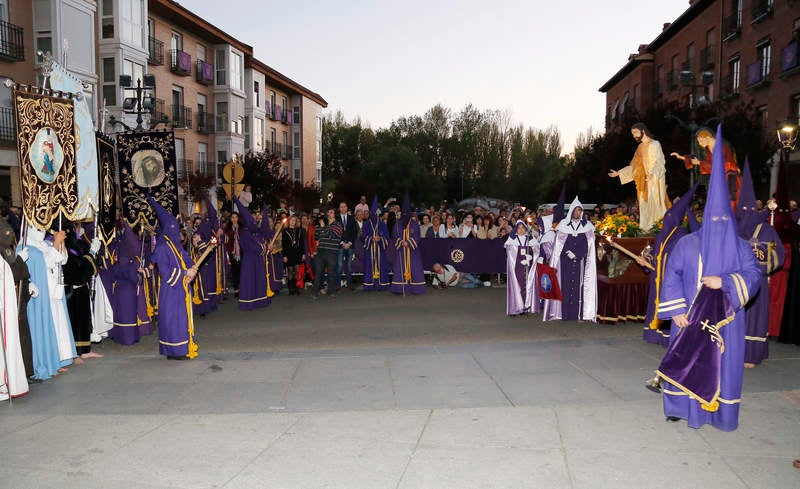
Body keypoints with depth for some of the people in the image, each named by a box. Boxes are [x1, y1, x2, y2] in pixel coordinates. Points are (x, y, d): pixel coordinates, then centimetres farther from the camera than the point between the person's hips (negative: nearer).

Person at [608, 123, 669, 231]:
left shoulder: (655, 144, -5)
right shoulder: (640, 148, 16)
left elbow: (659, 163, -15)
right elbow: (634, 167, 21)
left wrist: (653, 174, -33)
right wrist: (619, 173, 17)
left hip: (655, 181, -7)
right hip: (644, 183, 7)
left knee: (656, 206, -7)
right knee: (645, 208, 4)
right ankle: (645, 230, 6)